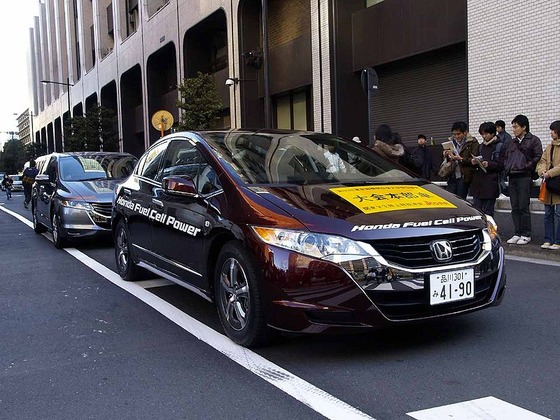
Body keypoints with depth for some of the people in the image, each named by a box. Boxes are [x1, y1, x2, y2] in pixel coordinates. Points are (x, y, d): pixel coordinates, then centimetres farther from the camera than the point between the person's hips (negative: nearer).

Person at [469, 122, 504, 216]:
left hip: (491, 183, -5)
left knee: (488, 211, 1)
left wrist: (489, 164, -21)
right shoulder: (480, 146, 16)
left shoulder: (500, 147, -3)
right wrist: (474, 162, -2)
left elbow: (502, 165, -8)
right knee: (476, 210, 3)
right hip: (478, 181, 5)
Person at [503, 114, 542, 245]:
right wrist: (507, 168, 7)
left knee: (523, 207, -7)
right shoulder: (512, 142, 21)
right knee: (515, 207, 7)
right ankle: (517, 233, 13)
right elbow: (506, 157, 24)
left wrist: (526, 167, -13)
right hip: (512, 177, 7)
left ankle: (526, 235, 1)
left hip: (524, 177, -6)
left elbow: (538, 157, -8)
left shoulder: (533, 140, 0)